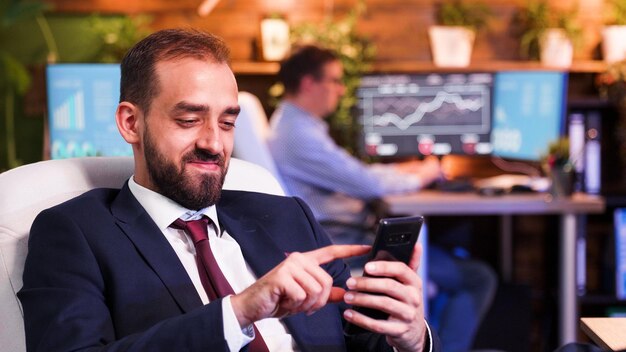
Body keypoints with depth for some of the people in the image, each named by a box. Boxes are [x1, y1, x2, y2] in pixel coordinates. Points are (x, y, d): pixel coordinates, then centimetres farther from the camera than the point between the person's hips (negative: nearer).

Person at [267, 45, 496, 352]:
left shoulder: (289, 123, 13)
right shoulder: (300, 135, -21)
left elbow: (349, 174, 23)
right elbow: (367, 184, -21)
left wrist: (397, 170, 11)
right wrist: (419, 178, -4)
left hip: (344, 235, 11)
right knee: (478, 278, -12)